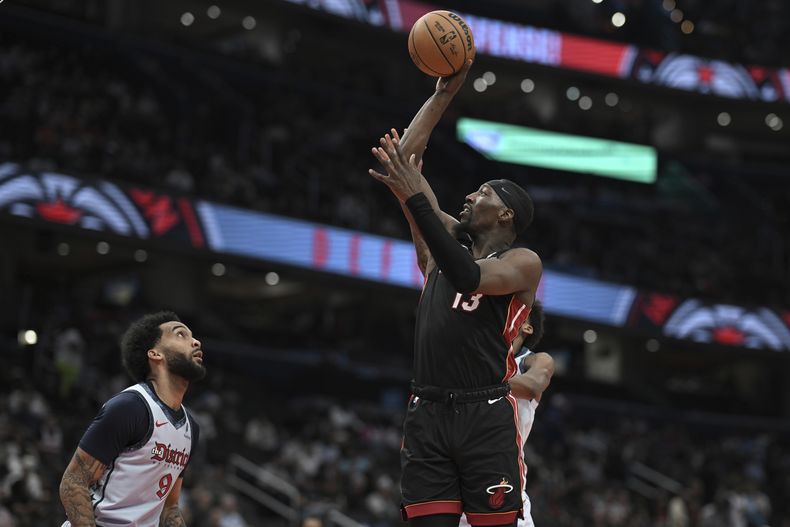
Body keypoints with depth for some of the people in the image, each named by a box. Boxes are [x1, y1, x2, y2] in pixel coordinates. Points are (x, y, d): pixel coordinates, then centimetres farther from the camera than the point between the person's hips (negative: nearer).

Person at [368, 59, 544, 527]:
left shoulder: (524, 263, 1)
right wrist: (445, 92, 14)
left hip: (488, 417, -5)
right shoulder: (443, 243, 17)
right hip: (428, 415, 5)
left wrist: (416, 199, -20)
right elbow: (402, 158, 17)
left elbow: (467, 277, -20)